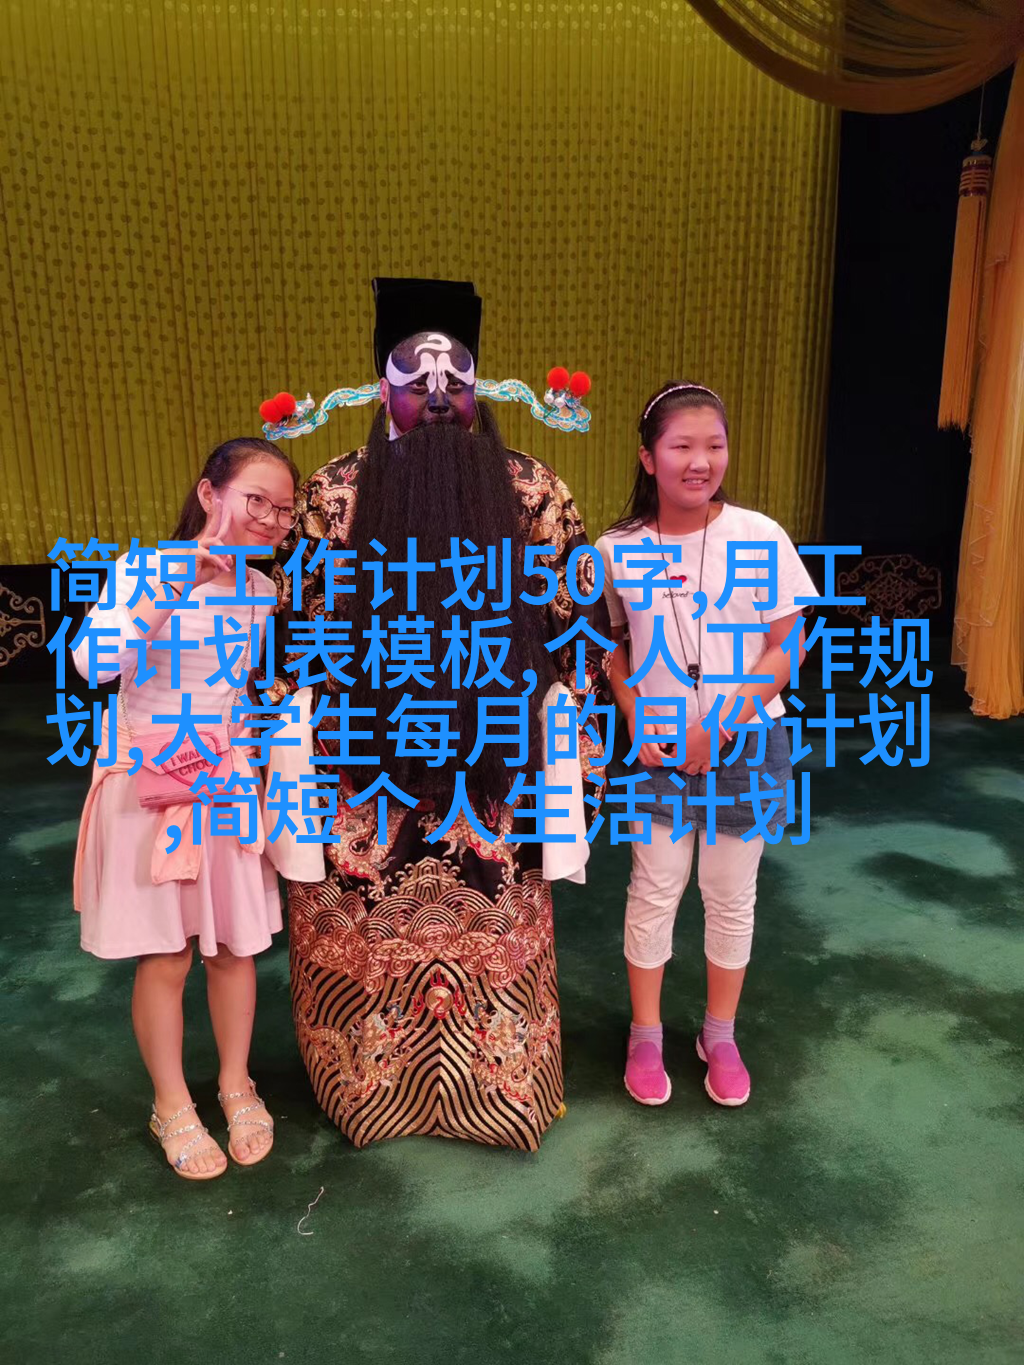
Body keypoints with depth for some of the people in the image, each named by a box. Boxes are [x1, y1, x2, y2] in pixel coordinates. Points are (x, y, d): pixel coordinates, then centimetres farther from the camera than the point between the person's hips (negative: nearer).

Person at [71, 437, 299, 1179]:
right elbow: (93, 662, -29)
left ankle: (237, 1086, 33)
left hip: (228, 781, 4)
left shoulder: (263, 593, 3)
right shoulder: (144, 568, -11)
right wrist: (172, 588, -32)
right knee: (166, 957, 6)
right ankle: (172, 1104, 29)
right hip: (151, 784, -4)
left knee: (235, 945, 10)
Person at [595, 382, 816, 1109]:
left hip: (746, 745, 0)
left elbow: (787, 646, -8)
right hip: (659, 747, 1)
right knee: (654, 892, 10)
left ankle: (720, 1036, 35)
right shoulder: (618, 549, -7)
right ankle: (646, 1037, 30)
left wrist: (719, 727, -15)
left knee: (731, 896, 13)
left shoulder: (760, 537, -12)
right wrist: (634, 717, -9)